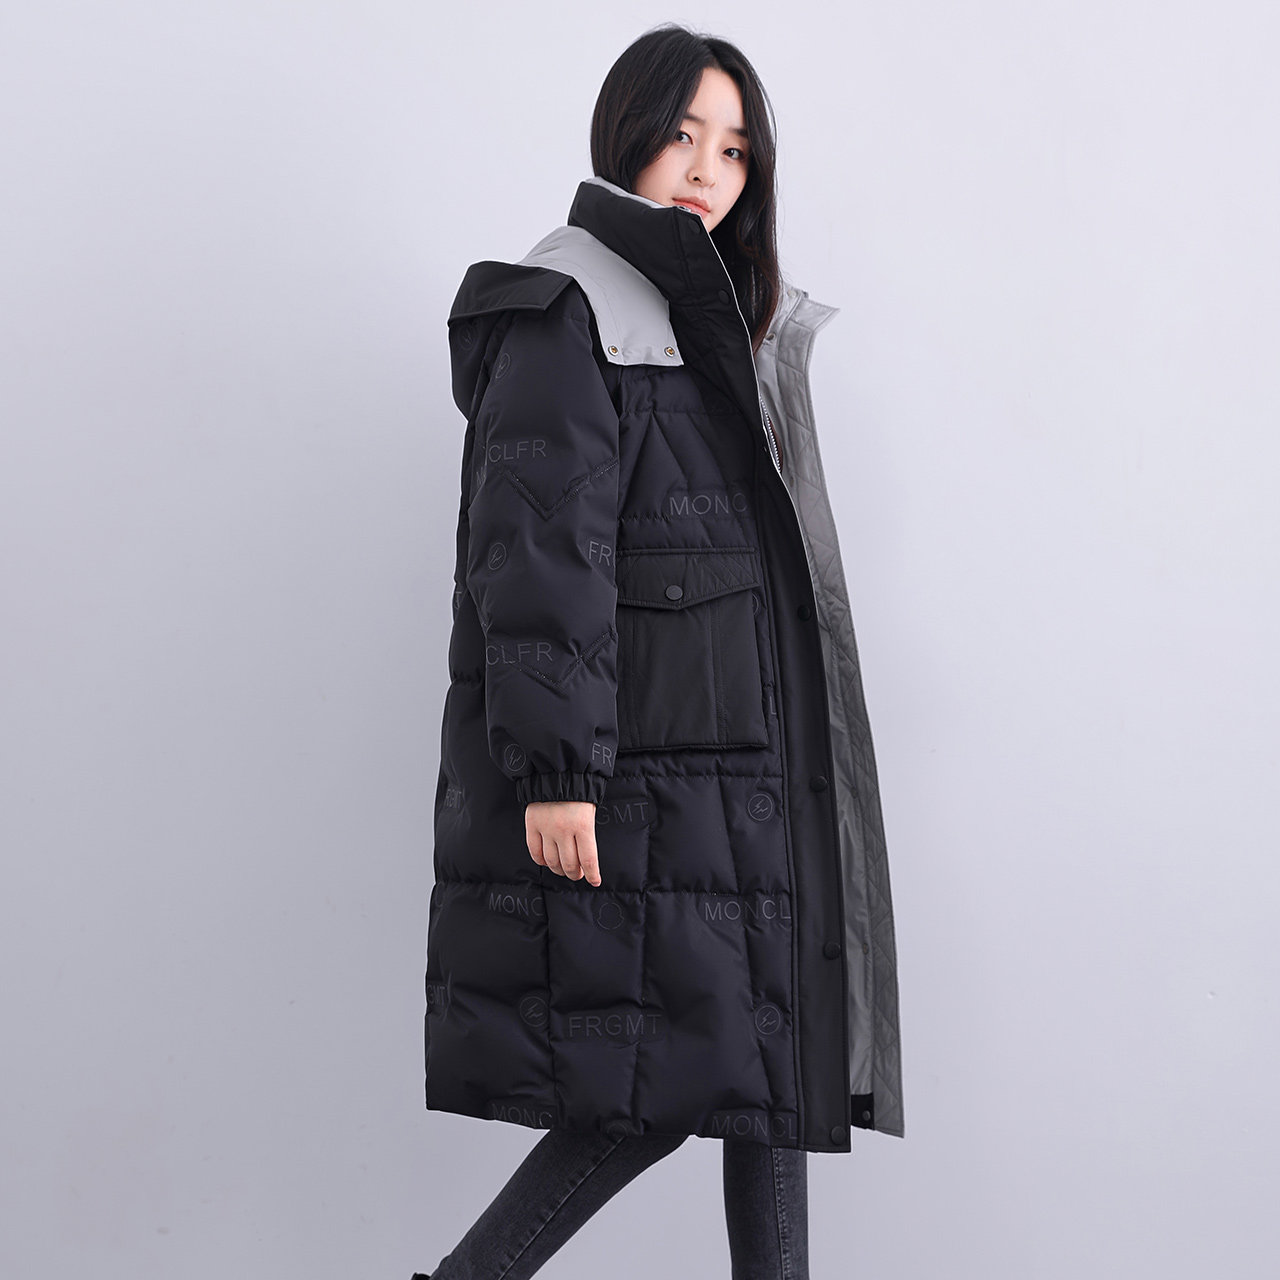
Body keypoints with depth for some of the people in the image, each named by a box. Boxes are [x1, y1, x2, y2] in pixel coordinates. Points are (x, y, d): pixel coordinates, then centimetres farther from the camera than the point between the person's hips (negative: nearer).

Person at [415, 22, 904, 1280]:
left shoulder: (719, 322, 19)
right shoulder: (566, 312, -8)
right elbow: (538, 551, -17)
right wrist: (555, 769, -23)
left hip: (736, 764, 9)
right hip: (631, 768, -8)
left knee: (769, 1061, 8)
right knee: (660, 1083, -5)